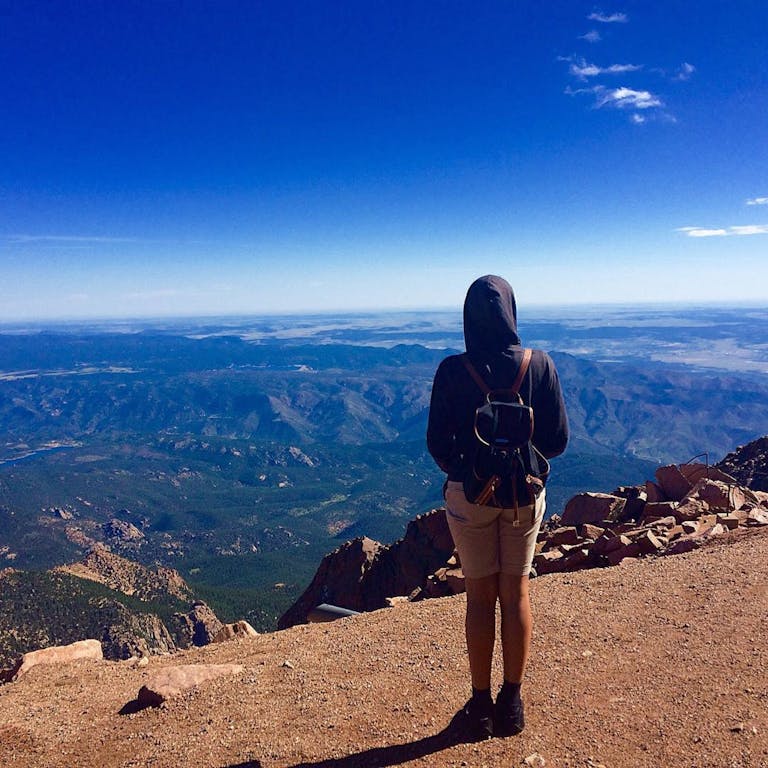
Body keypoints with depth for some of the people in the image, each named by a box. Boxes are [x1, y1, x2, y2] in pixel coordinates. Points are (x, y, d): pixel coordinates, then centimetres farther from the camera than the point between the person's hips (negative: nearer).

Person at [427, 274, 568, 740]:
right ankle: (512, 703, 30)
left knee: (481, 598, 13)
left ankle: (482, 706, 26)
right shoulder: (540, 365, -9)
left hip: (469, 494, -1)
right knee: (516, 595, 16)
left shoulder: (452, 371, -14)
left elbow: (437, 444, -9)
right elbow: (558, 440, -6)